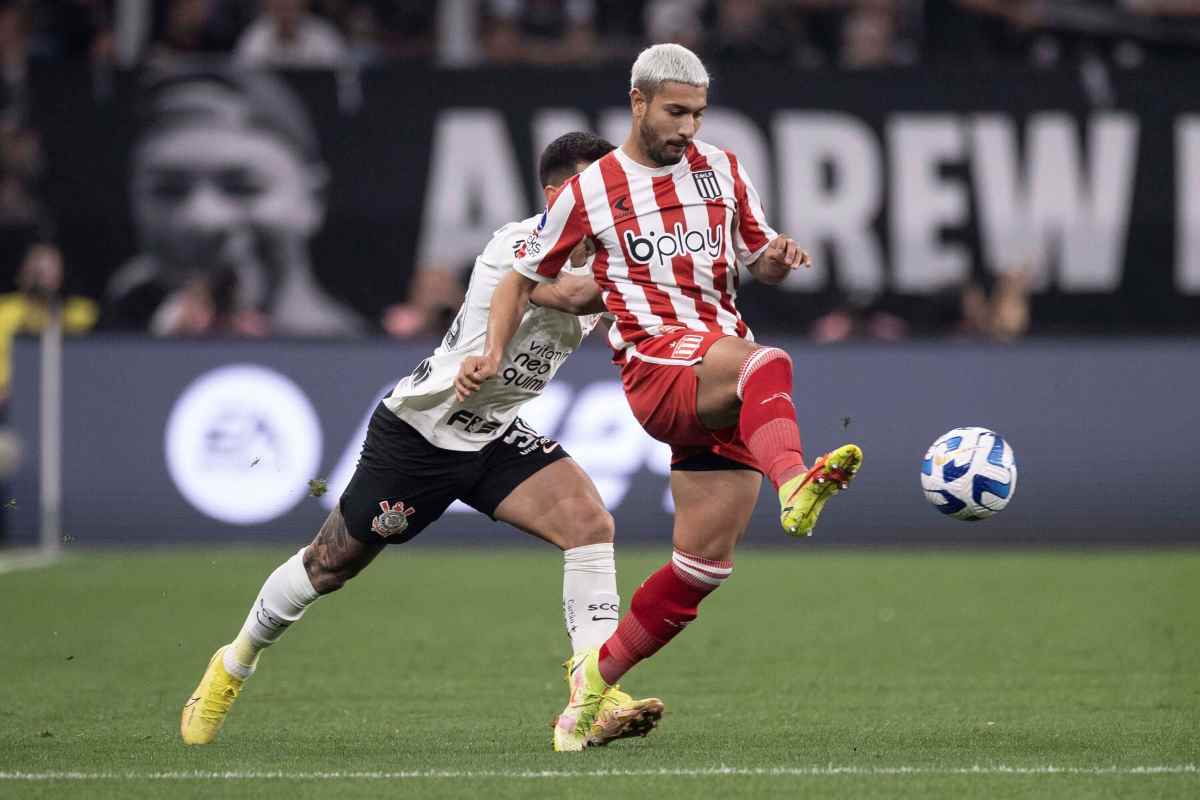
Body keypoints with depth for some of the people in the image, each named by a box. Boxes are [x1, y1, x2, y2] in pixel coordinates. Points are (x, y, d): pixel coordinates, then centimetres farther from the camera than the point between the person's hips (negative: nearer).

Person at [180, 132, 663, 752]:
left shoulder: (599, 262, -2)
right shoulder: (516, 245, -25)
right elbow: (573, 295, -42)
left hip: (496, 440, 6)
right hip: (419, 428, -6)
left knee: (590, 522, -20)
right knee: (331, 565, 9)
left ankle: (597, 700, -23)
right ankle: (233, 666, 36)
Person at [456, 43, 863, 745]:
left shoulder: (722, 171, 15)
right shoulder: (590, 192, 7)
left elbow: (761, 261, 23)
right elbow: (525, 278, 16)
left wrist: (779, 257, -1)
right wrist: (492, 353, 2)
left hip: (723, 387, 5)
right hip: (658, 370, -5)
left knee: (706, 562, -1)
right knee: (767, 364, -39)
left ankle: (598, 674, 16)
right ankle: (796, 485, -70)